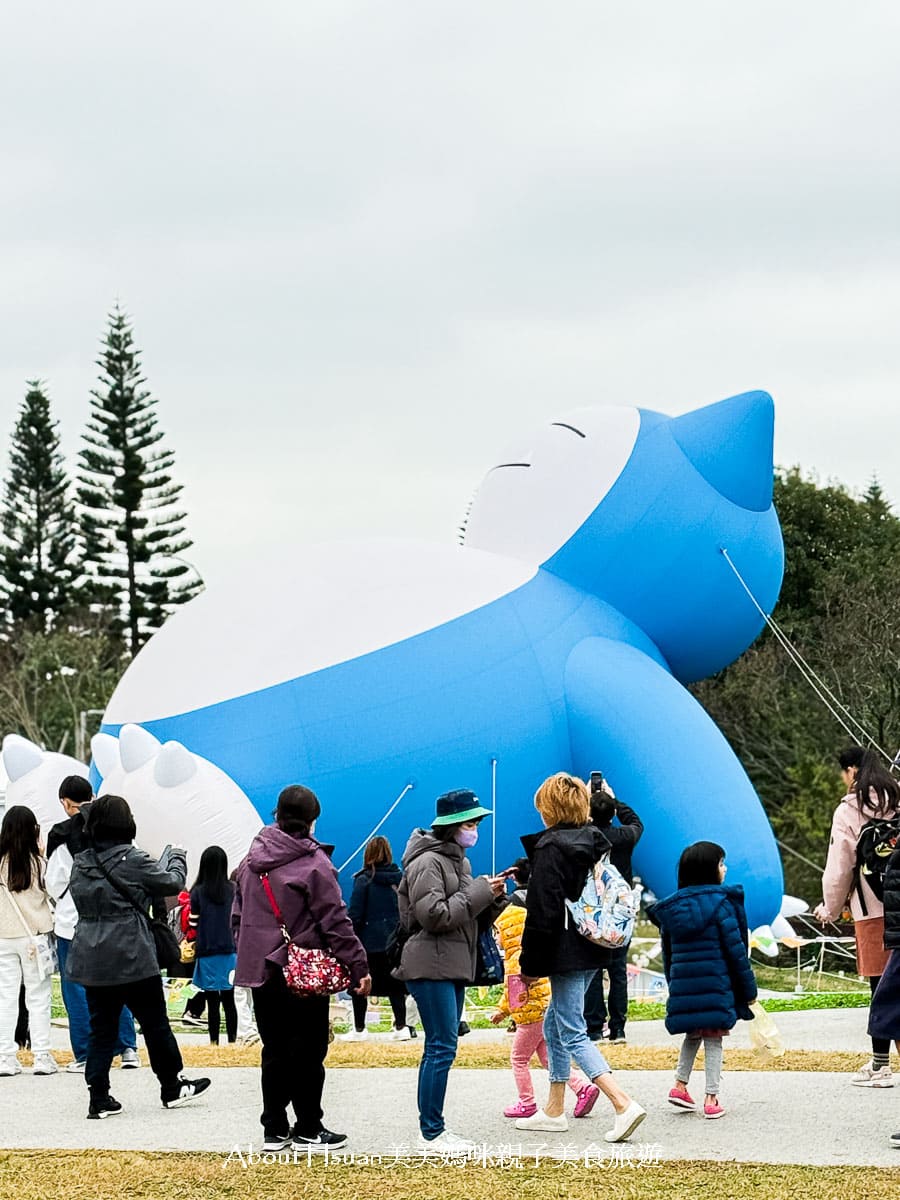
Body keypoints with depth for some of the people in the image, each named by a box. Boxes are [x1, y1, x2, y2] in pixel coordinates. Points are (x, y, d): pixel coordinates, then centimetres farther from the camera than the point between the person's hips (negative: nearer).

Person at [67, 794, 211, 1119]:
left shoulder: (80, 864, 5)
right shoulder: (131, 860, -14)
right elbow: (172, 883, -4)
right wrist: (176, 855, 16)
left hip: (91, 960, 6)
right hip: (132, 958, -6)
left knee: (101, 1028, 9)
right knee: (155, 1024, 10)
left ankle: (99, 1098, 5)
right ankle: (172, 1087, 23)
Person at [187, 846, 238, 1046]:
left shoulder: (198, 892, -7)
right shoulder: (233, 890, -2)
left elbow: (193, 925, -3)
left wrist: (191, 945, 13)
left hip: (207, 953, -2)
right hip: (229, 951, 2)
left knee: (212, 1001, 3)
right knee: (229, 1000, 8)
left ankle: (214, 1042, 3)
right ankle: (232, 1041, 8)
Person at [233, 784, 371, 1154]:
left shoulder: (251, 860, 8)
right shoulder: (313, 863, -12)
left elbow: (238, 915, 16)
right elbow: (336, 921, -14)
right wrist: (358, 966, -10)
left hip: (260, 970, 6)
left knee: (275, 1051, 12)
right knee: (308, 1052, 2)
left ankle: (274, 1129, 15)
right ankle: (308, 1131, 6)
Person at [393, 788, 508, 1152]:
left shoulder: (460, 861, 19)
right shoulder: (427, 862, -11)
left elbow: (473, 916, 21)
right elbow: (434, 915, -20)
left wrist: (492, 896, 1)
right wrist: (479, 892, -15)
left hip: (454, 966, 10)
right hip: (431, 965, -10)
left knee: (439, 1047, 10)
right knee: (442, 1047, -11)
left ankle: (432, 1127, 13)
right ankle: (431, 1132, -7)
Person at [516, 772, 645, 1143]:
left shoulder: (551, 848, -14)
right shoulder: (596, 842, 11)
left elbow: (543, 911, -17)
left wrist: (530, 965, -11)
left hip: (566, 954, -9)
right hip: (593, 949, 9)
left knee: (572, 1035, -6)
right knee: (554, 1026, 19)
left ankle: (623, 1104, -19)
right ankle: (554, 1111, 24)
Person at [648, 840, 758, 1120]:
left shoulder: (670, 907, 8)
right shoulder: (719, 902, -9)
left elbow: (667, 953, 12)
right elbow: (735, 949, -9)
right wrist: (749, 988, -4)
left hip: (683, 983, 4)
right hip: (716, 981, -4)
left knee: (693, 1033, 22)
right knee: (713, 1036, 4)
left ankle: (680, 1084, 13)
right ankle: (711, 1099, 3)